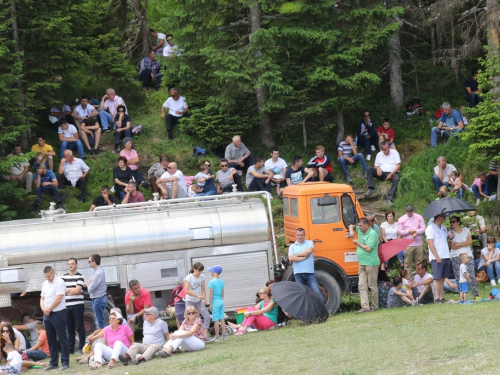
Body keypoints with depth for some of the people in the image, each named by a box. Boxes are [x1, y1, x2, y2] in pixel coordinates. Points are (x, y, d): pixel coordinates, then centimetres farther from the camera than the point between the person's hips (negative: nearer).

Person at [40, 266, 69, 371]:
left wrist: (49, 309, -10)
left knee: (62, 339, -4)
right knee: (51, 340, 10)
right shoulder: (45, 284, 13)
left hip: (58, 314, -7)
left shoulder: (59, 282, -10)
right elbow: (42, 298, 15)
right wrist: (43, 308, -5)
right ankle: (53, 362, 16)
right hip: (47, 315, 7)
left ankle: (65, 362, -3)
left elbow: (58, 299, -16)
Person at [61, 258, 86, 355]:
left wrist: (66, 291, -1)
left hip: (77, 305, -4)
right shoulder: (64, 277, 12)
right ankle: (70, 349, 12)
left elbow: (77, 290, -10)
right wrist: (72, 290, -7)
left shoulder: (79, 276, 0)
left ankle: (81, 348, 0)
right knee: (70, 328, 8)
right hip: (67, 306, 4)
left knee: (79, 327, -3)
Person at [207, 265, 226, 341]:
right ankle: (224, 335, 13)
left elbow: (211, 294, -12)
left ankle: (217, 337, 0)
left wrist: (210, 304, -6)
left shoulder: (212, 282, -13)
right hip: (221, 301, 6)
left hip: (215, 302, -6)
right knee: (222, 319, 11)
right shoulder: (221, 281, 6)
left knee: (216, 320, -2)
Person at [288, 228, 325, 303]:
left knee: (317, 292, -7)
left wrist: (297, 255, -2)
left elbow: (309, 251, -11)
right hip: (298, 273, 2)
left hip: (310, 272, -2)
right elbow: (291, 258, -4)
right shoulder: (292, 246, 12)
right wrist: (304, 257, -7)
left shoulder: (309, 243, 10)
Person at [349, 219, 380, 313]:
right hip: (362, 263, 8)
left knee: (372, 286, 1)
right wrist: (351, 231, 6)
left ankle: (374, 306, 10)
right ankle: (365, 307, -6)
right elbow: (351, 225, 29)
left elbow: (368, 248, -20)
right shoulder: (360, 231, 12)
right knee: (362, 286, -1)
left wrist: (357, 243, -7)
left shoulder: (372, 234, -13)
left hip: (371, 264, -8)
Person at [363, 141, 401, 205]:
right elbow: (376, 166, 16)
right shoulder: (379, 154, 15)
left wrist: (391, 174, -18)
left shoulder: (394, 153, 2)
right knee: (369, 169, -17)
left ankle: (389, 199, -47)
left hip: (392, 173, -4)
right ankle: (371, 190, -29)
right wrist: (378, 169, -11)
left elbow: (398, 166, -5)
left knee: (396, 178, -38)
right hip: (382, 173, 4)